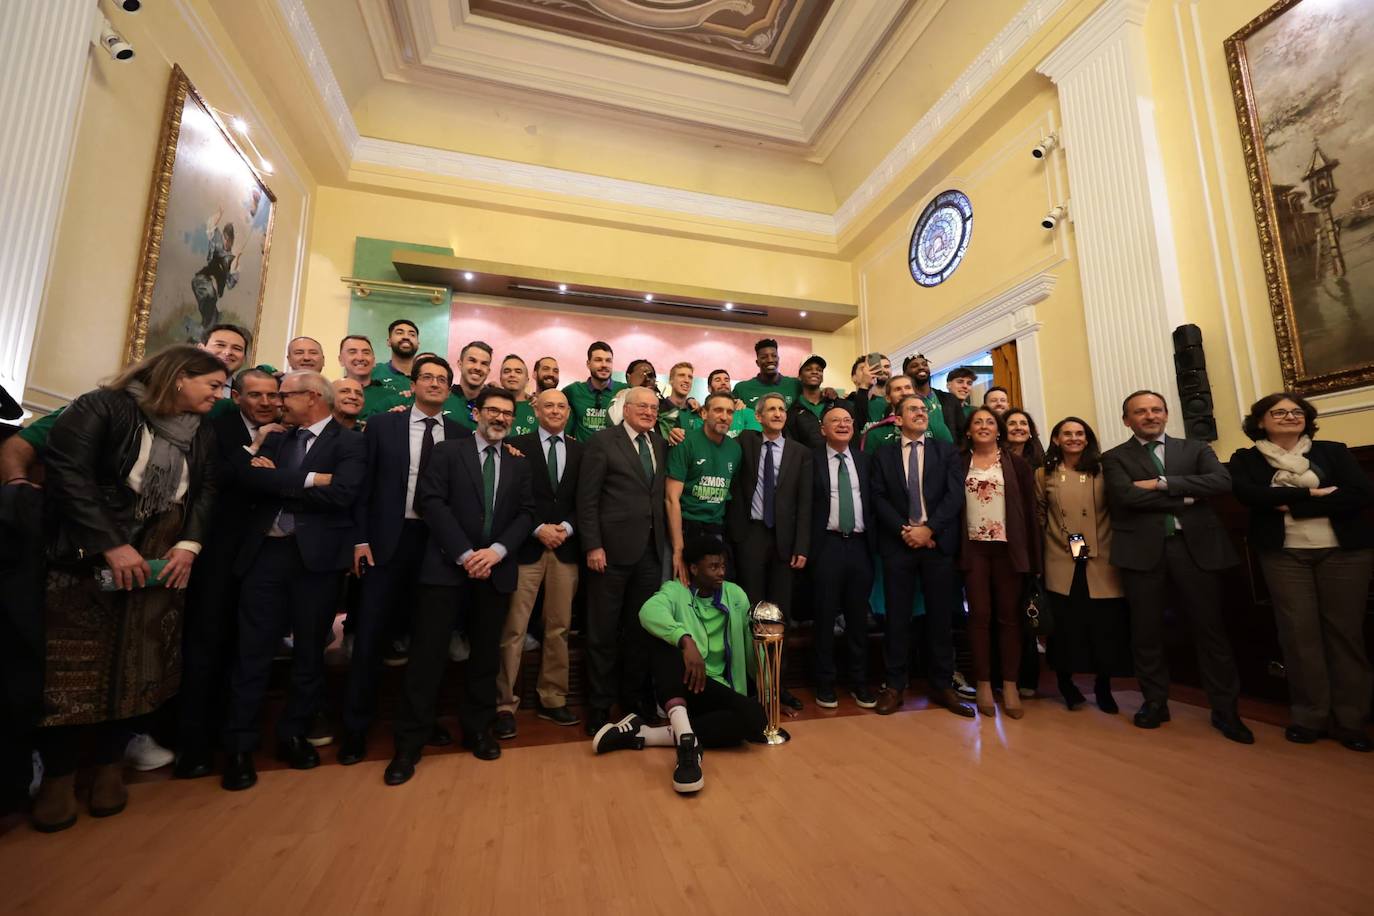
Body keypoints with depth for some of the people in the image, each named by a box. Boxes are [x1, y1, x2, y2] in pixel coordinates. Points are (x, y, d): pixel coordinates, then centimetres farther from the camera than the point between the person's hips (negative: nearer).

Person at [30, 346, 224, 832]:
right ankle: (58, 773, 18)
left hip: (162, 562, 4)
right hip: (89, 559, -4)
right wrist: (110, 544, -20)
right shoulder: (103, 406, -7)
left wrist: (190, 543, -7)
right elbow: (66, 472, -15)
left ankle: (110, 763, 22)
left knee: (139, 664, 5)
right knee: (73, 667, -1)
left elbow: (206, 491, 8)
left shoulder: (201, 432, 10)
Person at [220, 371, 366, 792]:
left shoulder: (348, 441, -2)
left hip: (316, 555, -4)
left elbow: (342, 492, -16)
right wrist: (307, 480, -15)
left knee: (310, 650, 9)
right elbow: (247, 476, -2)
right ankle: (240, 746, 21)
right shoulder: (277, 439, 15)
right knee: (252, 650, 6)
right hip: (266, 552, 4)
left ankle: (294, 734, 27)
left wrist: (278, 484, -7)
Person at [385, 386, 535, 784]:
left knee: (486, 654, 11)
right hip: (447, 566, -3)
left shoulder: (519, 465, 13)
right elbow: (432, 502, -7)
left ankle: (477, 730, 26)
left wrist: (497, 550, -11)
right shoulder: (447, 451, 3)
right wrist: (465, 554, -14)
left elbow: (526, 514, 6)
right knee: (428, 653, 0)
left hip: (496, 570, 3)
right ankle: (409, 743, 13)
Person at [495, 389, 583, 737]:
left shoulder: (580, 451, 11)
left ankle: (553, 700, 22)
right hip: (527, 546, -3)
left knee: (559, 628, 10)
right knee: (513, 629, -2)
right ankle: (504, 704, 11)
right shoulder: (517, 445, 2)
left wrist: (567, 528, -8)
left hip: (565, 548, 3)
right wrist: (538, 529, -11)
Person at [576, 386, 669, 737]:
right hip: (613, 549, -4)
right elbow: (587, 499, -7)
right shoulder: (602, 442, -3)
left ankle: (633, 697, 29)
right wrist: (592, 546, -12)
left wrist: (666, 543, 3)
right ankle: (599, 705, 23)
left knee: (641, 628, 13)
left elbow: (663, 494, 13)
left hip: (651, 549, 5)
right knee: (604, 631, 7)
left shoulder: (661, 444, 12)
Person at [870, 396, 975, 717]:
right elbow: (879, 497, 1)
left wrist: (929, 529, -12)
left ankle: (942, 686, 19)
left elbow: (955, 495, -1)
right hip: (898, 543, -1)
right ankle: (895, 686, 13)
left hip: (938, 542, 1)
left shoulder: (946, 451, 10)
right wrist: (904, 530, -11)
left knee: (941, 616, 7)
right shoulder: (883, 453, 9)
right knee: (897, 617, 3)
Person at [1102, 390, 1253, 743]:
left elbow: (1222, 481, -6)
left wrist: (1162, 483, -12)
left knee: (1211, 629, 5)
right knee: (1146, 631, 6)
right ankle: (1155, 702, 21)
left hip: (1196, 546, 1)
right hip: (1143, 550, -1)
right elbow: (1125, 495, -11)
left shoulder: (1196, 449, 13)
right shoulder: (1115, 458, 6)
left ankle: (1225, 710, 20)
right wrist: (1185, 498, -8)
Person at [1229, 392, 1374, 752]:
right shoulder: (1246, 459, 5)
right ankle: (1310, 716, 8)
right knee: (1299, 632, -2)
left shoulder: (1333, 451, 8)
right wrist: (1311, 493, -11)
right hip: (1283, 555, -1)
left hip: (1345, 552, 1)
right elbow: (1248, 494, -12)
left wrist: (1292, 505, -11)